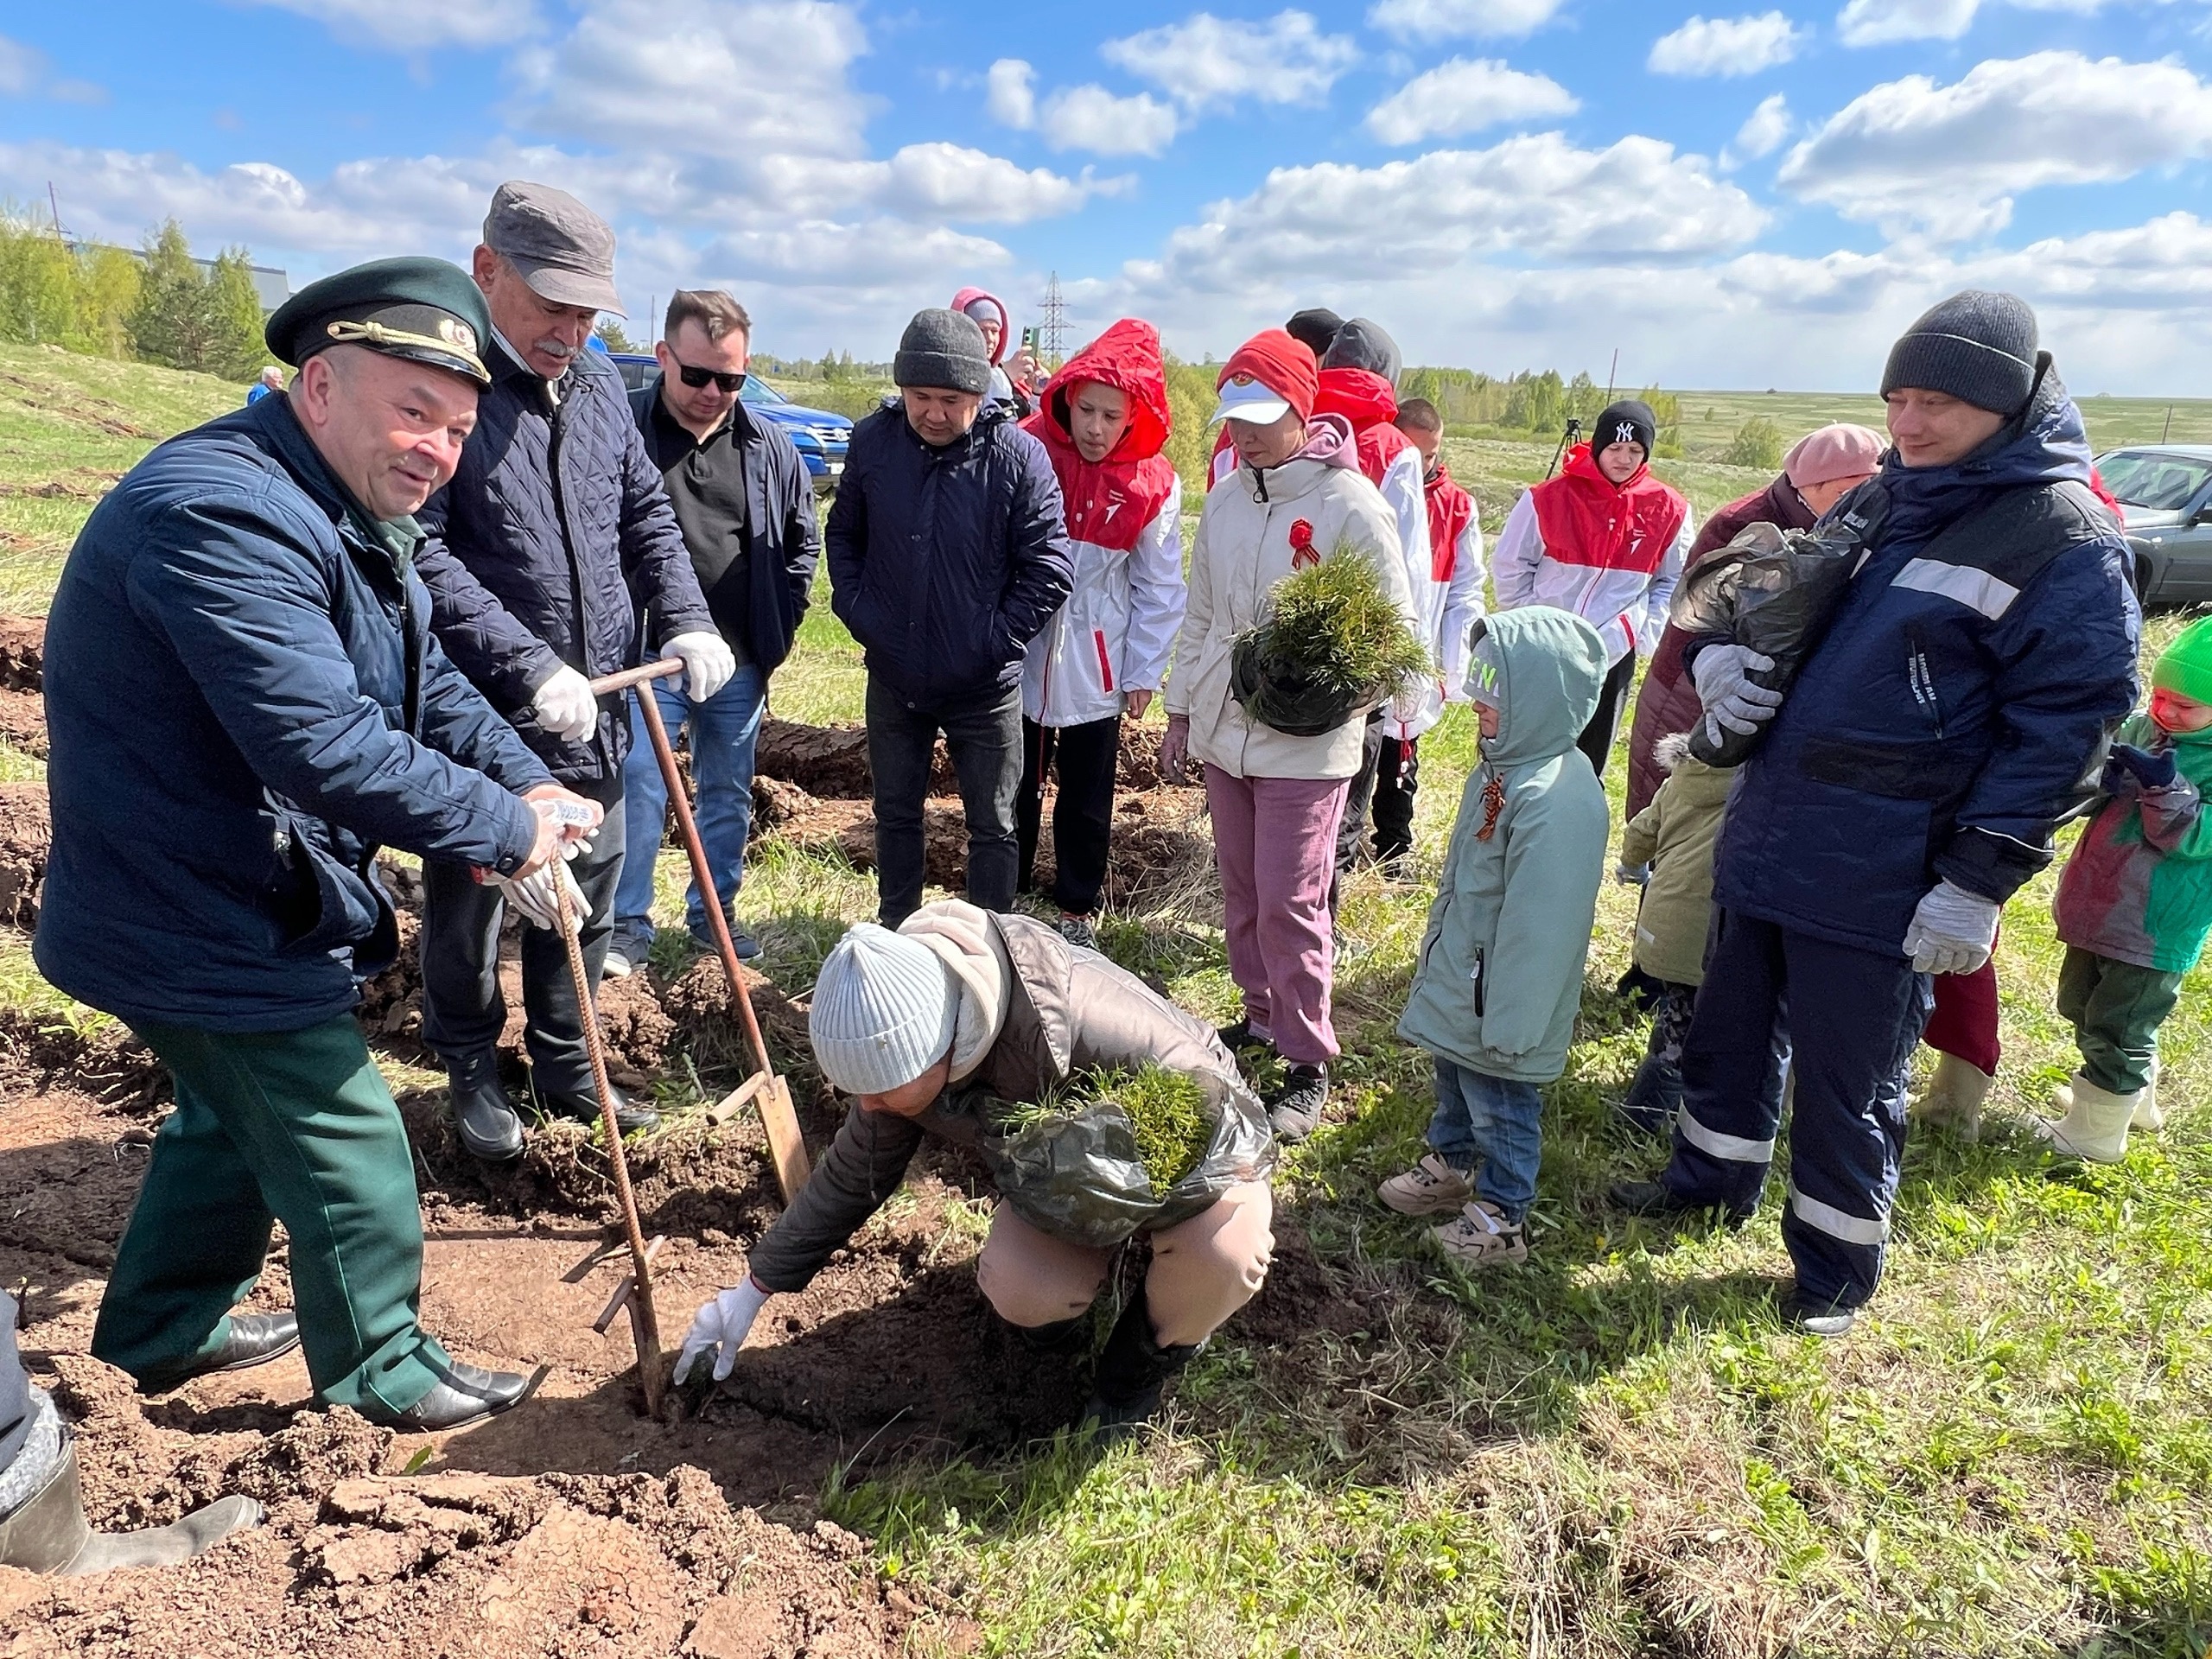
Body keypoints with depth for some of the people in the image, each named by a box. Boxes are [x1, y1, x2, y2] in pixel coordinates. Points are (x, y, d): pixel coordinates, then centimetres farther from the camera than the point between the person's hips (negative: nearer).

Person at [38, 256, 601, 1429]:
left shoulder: (349, 516, 7)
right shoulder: (225, 516, -29)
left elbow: (425, 682, 9)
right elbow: (324, 746, -37)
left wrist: (526, 784, -7)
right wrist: (503, 830, -26)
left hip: (221, 903, 11)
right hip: (209, 923, -11)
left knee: (233, 1115, 27)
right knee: (347, 1144, 5)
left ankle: (164, 1327, 49)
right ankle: (380, 1368, 27)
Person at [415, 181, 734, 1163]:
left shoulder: (596, 382, 8)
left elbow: (646, 514, 15)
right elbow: (421, 555, -22)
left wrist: (686, 623, -1)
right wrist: (532, 671, -27)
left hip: (596, 711, 6)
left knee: (585, 905, 17)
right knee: (467, 910, 12)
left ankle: (565, 1065, 36)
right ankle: (473, 1073, 33)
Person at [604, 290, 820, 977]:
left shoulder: (768, 446, 2)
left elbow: (803, 540, 13)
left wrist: (779, 627, 7)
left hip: (740, 661, 4)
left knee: (729, 794, 14)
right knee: (638, 794, -1)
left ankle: (713, 913, 29)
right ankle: (627, 924, 15)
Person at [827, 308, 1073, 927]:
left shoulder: (1018, 456, -15)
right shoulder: (873, 441, -4)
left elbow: (1050, 567, -12)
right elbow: (844, 533, 10)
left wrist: (996, 638, -15)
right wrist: (857, 610, -2)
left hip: (984, 687, -3)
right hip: (892, 676, 4)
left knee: (993, 827, 9)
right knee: (895, 812, 19)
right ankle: (895, 929, 38)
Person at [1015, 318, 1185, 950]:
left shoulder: (1153, 485, -6)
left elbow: (1159, 587, 1)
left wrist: (1145, 671, 1)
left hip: (1096, 669, 0)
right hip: (1019, 659, 0)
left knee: (1087, 800, 12)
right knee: (1012, 792, 11)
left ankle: (1077, 909, 30)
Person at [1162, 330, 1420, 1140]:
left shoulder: (1352, 504, -12)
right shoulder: (1223, 499, 7)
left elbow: (1399, 627, -6)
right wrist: (1180, 709, 17)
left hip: (1306, 742, -6)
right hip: (1221, 730, 6)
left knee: (1289, 901, -5)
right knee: (1241, 890, 15)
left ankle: (1308, 1061, 10)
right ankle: (1261, 1015, 33)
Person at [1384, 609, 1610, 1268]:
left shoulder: (1555, 800, -31)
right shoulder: (1503, 766, 0)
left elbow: (1539, 925, -28)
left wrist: (1508, 1024, -22)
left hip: (1498, 997, -9)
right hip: (1458, 978, 9)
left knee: (1499, 1106, 11)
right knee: (1455, 1081, 27)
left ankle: (1502, 1217, 30)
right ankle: (1449, 1166, 48)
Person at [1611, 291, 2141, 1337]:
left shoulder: (2067, 542, -10)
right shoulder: (1881, 501, 10)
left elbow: (2058, 731, -14)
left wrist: (1977, 885, -18)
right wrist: (1717, 658, -3)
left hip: (1880, 882, -7)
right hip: (1764, 843, 7)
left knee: (1845, 1088, 8)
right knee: (1726, 1027, 21)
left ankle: (1836, 1269, 29)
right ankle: (1714, 1176, 44)